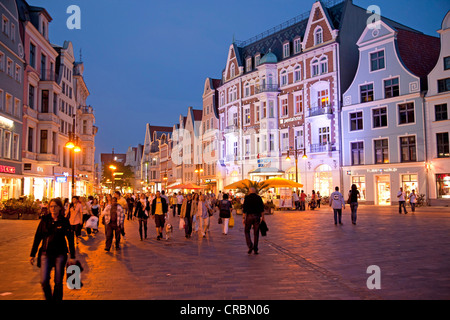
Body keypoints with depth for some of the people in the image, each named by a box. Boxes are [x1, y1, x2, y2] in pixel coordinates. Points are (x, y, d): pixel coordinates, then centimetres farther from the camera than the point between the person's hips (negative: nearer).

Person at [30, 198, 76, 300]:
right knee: (44, 281, -2)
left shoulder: (64, 221, -4)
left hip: (60, 254, -2)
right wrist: (32, 254, 7)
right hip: (46, 253, 2)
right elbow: (37, 237, 7)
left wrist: (72, 256, -3)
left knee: (58, 282, 4)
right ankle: (48, 298, 21)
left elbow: (70, 239, -1)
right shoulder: (45, 220, 2)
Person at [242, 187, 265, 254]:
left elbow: (244, 208, -7)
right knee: (256, 233, 9)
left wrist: (243, 218, -5)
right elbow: (262, 209, 2)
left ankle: (250, 246, -3)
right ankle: (255, 249, 9)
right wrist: (262, 217, 5)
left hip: (249, 216, -2)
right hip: (257, 216, 2)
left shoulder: (247, 197, -1)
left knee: (247, 231, 12)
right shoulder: (259, 198, 7)